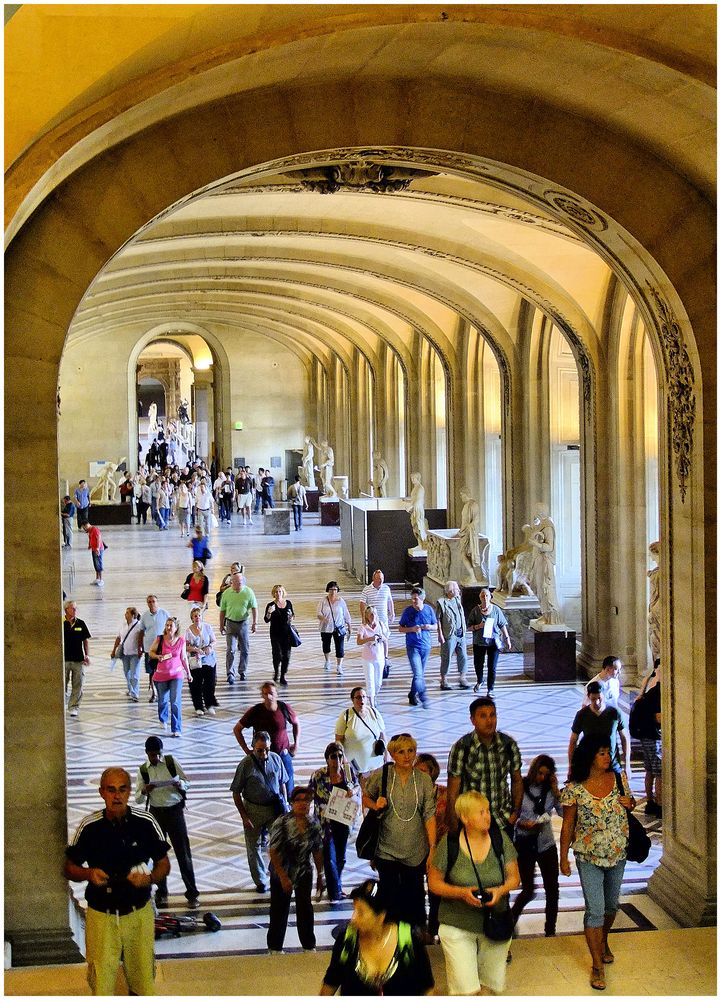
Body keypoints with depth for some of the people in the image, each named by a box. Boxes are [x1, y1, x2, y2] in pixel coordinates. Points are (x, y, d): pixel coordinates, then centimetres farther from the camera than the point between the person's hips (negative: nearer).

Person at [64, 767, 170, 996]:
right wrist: (89, 874, -18)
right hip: (101, 915, -1)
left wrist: (150, 878, -17)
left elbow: (163, 864, 4)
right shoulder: (89, 827, -9)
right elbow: (69, 868, 3)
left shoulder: (146, 824, -7)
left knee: (143, 982, 12)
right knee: (101, 984, 3)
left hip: (139, 914, 1)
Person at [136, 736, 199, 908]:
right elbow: (138, 799, 1)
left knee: (183, 852, -1)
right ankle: (161, 893, 23)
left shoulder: (172, 762, -4)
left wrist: (180, 785, -18)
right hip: (156, 812, 2)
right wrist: (144, 791, -21)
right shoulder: (143, 770, -1)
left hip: (175, 810, -2)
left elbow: (186, 782, 5)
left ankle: (192, 893, 5)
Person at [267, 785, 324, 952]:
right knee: (280, 911, 8)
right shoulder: (282, 823, -20)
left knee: (305, 909, 12)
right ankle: (275, 947, 24)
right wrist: (283, 877, -21)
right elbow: (273, 851, -19)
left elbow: (317, 851, 5)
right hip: (282, 874, -4)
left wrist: (320, 876, 7)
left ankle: (309, 945, 29)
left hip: (304, 874, 4)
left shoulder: (314, 824, -5)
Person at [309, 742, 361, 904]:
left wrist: (354, 791, -15)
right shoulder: (318, 776, -16)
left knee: (340, 858, 18)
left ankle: (336, 888, 38)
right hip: (325, 823, -4)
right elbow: (309, 797, -8)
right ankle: (335, 892, 13)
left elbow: (358, 786, 7)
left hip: (344, 822, 4)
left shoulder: (348, 769, -6)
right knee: (329, 859, -2)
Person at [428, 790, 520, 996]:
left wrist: (501, 890, -18)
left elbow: (514, 877, 3)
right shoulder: (449, 844, -11)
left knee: (494, 983, 16)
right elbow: (434, 882, -4)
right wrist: (462, 893, -20)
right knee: (466, 990, -9)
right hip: (458, 926, -3)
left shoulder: (500, 840, -4)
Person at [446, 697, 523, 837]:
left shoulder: (509, 744, -1)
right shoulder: (461, 748, -12)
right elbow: (453, 792, -9)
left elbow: (517, 780, 13)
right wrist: (455, 828, -11)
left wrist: (516, 812, 4)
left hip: (504, 821, 3)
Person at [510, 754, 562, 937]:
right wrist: (522, 823, -23)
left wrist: (556, 792, -17)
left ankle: (550, 931, 17)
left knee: (552, 888, 2)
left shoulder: (550, 789, 1)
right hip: (524, 844, -3)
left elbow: (563, 812, -8)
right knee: (528, 890, 2)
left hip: (546, 844, 3)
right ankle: (512, 916, 32)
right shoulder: (520, 787, -8)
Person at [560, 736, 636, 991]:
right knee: (595, 910, -4)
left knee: (611, 905, 20)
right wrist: (563, 858, -3)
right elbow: (567, 826, -7)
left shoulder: (618, 778, -6)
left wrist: (630, 803, -12)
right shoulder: (574, 789, -16)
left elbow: (630, 803, 12)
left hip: (617, 855, 4)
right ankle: (597, 965, 7)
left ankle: (603, 941, 47)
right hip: (589, 858, -4)